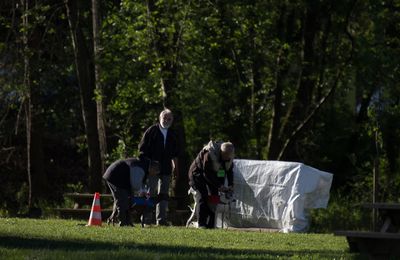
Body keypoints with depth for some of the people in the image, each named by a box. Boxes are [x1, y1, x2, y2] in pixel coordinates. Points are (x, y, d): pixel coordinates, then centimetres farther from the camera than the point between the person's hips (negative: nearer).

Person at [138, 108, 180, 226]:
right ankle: (146, 219, -1)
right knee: (150, 194, -3)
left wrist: (175, 167, 15)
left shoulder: (172, 135, 12)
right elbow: (142, 149, -5)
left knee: (163, 195, 5)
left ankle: (161, 219, 9)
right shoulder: (152, 131, -4)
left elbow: (175, 154, 20)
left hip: (166, 169, 5)